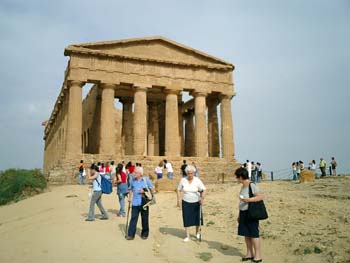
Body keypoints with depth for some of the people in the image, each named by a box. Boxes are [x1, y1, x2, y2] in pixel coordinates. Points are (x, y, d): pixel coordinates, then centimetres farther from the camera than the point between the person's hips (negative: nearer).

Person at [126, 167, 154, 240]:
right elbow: (131, 189, 19)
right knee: (133, 218, -2)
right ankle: (131, 234, 4)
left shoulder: (146, 180, -4)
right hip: (135, 203, 2)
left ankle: (144, 234, 22)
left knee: (145, 219, 8)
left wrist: (144, 191, -15)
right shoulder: (133, 180, 6)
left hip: (144, 203, -2)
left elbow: (152, 189, -1)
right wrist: (130, 197, 10)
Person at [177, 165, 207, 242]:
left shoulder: (197, 180, -13)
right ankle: (187, 236, 12)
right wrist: (178, 200, -2)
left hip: (196, 202, 0)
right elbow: (179, 190, 3)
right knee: (186, 219, 0)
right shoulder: (183, 180, -7)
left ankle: (197, 233, 36)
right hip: (186, 202, 1)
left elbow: (204, 190, -15)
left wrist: (202, 198, -30)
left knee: (197, 218, 11)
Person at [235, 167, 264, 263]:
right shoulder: (243, 186, 10)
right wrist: (239, 215, 20)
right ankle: (249, 253, 27)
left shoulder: (252, 186, -15)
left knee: (253, 234, 1)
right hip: (243, 213, 8)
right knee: (246, 234, 14)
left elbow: (261, 196, -21)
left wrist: (249, 199, -30)